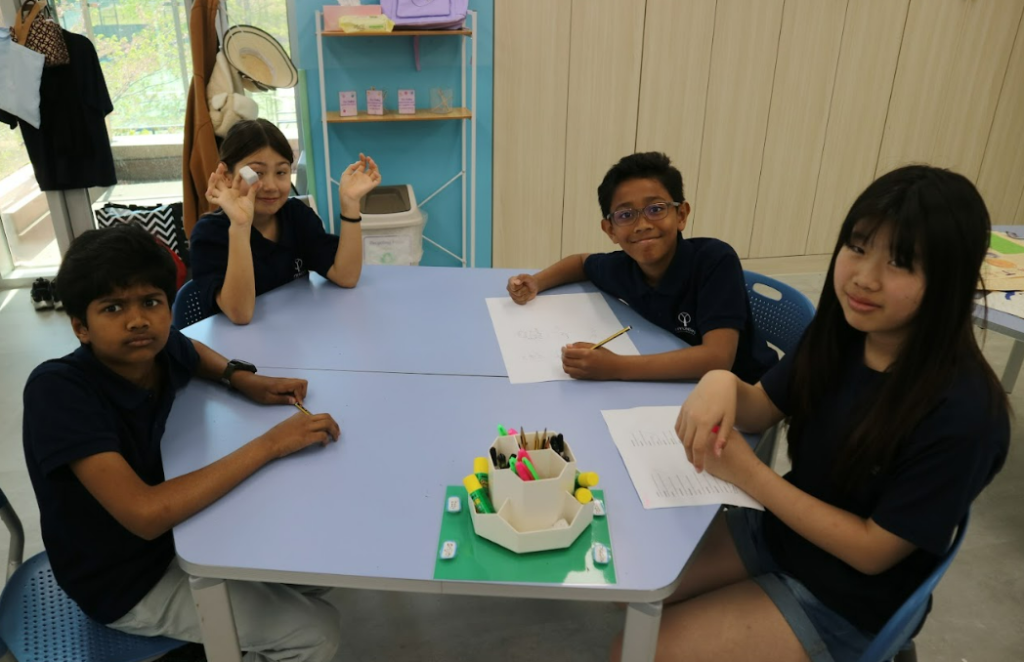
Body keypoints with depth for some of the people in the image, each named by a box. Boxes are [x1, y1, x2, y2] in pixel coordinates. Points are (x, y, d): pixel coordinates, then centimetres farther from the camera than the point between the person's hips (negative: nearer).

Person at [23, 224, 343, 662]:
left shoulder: (160, 348, -13)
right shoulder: (57, 389, -31)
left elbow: (192, 351, 14)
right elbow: (145, 513, -39)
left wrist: (242, 378, -7)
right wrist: (269, 444, -35)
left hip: (173, 522, 7)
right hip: (127, 579, -6)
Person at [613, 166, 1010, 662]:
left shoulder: (962, 413, -29)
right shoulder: (842, 331, -9)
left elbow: (873, 551, -22)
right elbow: (760, 410, 1)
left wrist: (748, 475, -25)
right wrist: (723, 382, -23)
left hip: (846, 601, -6)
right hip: (778, 529, 6)